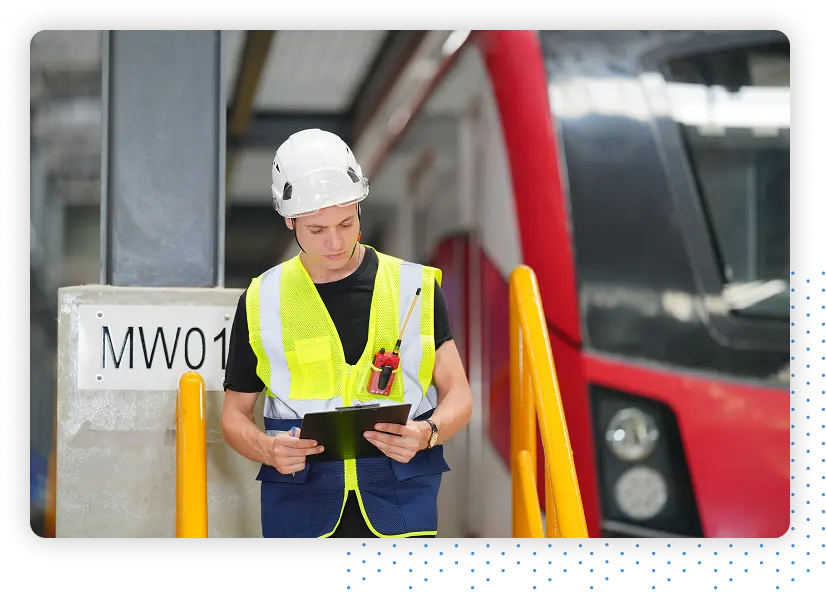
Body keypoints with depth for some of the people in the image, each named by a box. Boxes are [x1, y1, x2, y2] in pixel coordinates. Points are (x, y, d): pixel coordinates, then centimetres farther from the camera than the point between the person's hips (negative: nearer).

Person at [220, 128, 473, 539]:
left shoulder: (417, 287, 7)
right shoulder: (261, 300, 8)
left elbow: (458, 397, 8)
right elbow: (234, 415, 13)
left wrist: (428, 433, -15)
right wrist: (268, 449, -9)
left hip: (400, 504, -1)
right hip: (299, 508, 1)